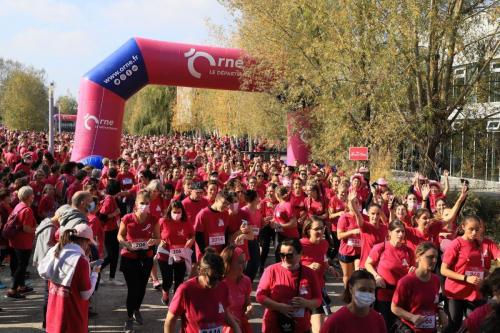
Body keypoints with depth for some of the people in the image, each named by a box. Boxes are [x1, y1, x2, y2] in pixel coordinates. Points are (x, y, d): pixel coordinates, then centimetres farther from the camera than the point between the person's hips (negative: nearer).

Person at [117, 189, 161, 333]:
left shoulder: (153, 220, -10)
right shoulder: (127, 218, -15)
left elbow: (158, 239, 0)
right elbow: (120, 236, -1)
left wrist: (153, 241, -23)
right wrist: (125, 243, -22)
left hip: (146, 257, 3)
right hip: (129, 257, -2)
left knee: (142, 287, 15)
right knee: (132, 288, -5)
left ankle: (137, 310, 45)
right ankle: (129, 318, 15)